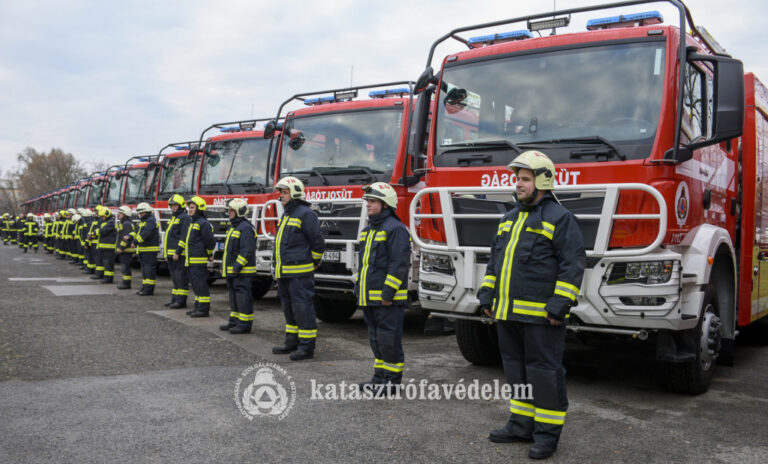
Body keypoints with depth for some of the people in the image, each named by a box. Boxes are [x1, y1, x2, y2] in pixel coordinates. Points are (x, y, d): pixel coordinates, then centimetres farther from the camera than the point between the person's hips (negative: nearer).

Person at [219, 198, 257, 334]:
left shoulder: (246, 228, -16)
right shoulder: (233, 227, 17)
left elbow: (247, 251, -22)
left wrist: (237, 266, -23)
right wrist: (224, 266, 20)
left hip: (242, 271, -10)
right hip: (232, 271, 10)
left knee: (243, 296, -6)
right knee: (234, 296, 15)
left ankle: (245, 324, -1)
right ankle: (234, 321, 24)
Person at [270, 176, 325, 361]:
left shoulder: (305, 214, -12)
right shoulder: (286, 215, 18)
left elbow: (318, 242, -13)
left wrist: (313, 263, -4)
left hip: (299, 273, -10)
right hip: (284, 272, 10)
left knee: (302, 307, -7)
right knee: (288, 307, 15)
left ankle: (307, 347, -1)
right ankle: (292, 342, 26)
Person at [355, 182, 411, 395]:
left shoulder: (395, 228, -13)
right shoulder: (369, 229, 17)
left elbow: (399, 264, -19)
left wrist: (389, 292, -22)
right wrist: (358, 288, 20)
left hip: (387, 298, -9)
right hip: (370, 297, 10)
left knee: (389, 338, -3)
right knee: (376, 337, 15)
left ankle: (392, 381, 6)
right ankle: (380, 377, 25)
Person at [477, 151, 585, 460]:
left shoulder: (559, 218, -7)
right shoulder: (510, 219, 17)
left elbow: (572, 265, -12)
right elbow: (495, 260, 22)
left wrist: (560, 304, -18)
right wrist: (487, 295, 16)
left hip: (540, 315, -8)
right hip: (509, 313, 8)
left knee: (544, 370, 0)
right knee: (516, 368, 15)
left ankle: (547, 432, 12)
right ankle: (521, 424, 27)